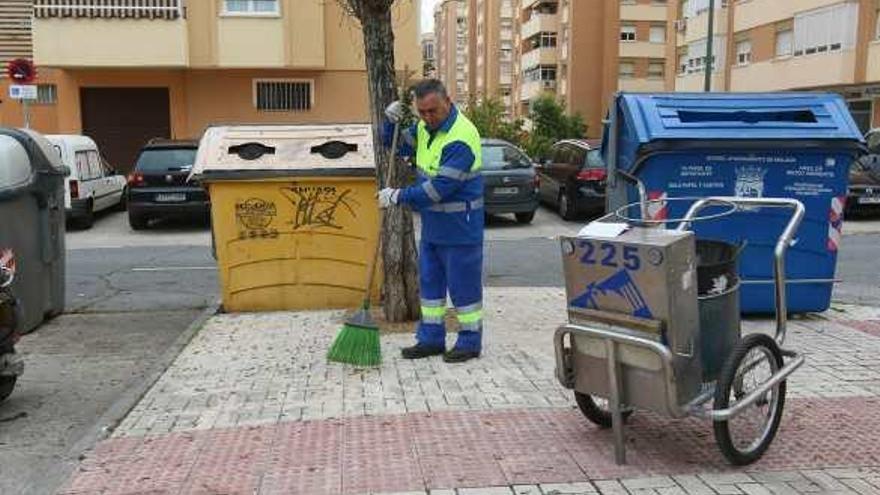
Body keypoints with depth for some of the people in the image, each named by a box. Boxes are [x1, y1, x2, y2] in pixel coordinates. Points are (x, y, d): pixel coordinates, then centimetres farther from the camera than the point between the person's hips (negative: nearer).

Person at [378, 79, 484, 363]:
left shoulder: (461, 139, -24)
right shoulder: (425, 127, 4)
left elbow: (439, 188, -27)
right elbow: (398, 146, 19)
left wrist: (398, 196, -18)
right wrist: (391, 122, -2)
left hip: (459, 227, -9)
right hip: (432, 225, 9)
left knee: (463, 284, 2)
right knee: (430, 282, 14)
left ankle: (470, 342, 16)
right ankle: (431, 339, 25)